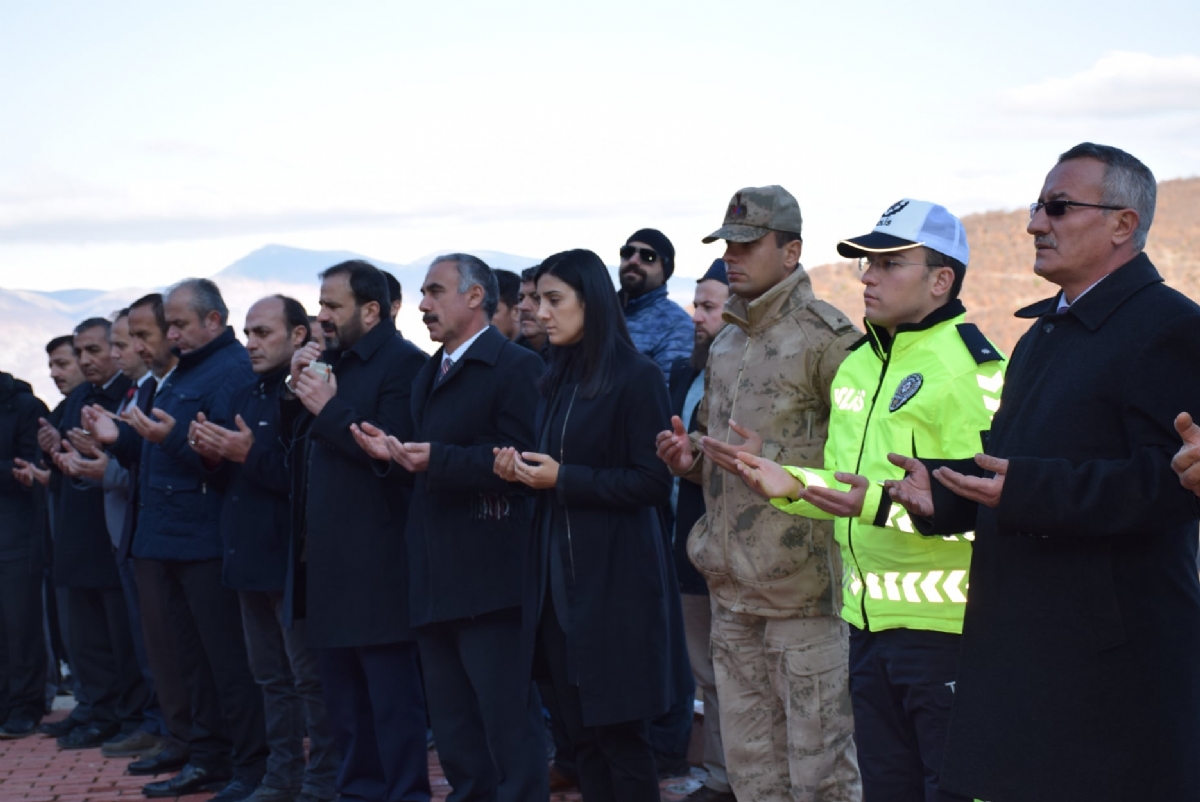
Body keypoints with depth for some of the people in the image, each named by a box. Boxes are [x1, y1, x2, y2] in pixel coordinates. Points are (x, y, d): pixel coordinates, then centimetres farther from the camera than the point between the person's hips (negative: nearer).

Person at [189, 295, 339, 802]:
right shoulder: (244, 397, 15)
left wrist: (251, 454, -24)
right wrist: (214, 455, -2)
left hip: (291, 556, -9)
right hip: (250, 555, 9)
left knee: (310, 675, -2)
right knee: (271, 677, 15)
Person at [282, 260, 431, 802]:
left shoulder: (403, 362, -11)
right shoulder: (328, 361, 15)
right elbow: (292, 442, 16)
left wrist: (329, 409, -18)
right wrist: (296, 392, 0)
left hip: (375, 567, -9)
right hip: (326, 563, 9)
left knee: (393, 696, -3)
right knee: (342, 696, 17)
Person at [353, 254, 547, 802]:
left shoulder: (515, 367, -9)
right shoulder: (429, 373, 19)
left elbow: (518, 459, -19)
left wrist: (435, 459, -25)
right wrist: (394, 451, -1)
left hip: (487, 572, -9)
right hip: (434, 574, 9)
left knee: (506, 714, -4)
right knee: (451, 717, 14)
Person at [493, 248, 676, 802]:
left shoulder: (637, 378, -9)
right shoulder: (557, 381, 14)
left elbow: (654, 484, -14)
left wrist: (563, 478, -16)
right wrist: (522, 471, -2)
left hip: (614, 576, -7)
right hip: (556, 572, 7)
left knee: (620, 735, -2)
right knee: (582, 734, 9)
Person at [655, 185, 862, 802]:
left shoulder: (826, 336, -8)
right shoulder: (726, 347, 18)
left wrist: (771, 461, -19)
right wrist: (692, 458, 7)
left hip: (802, 588, -8)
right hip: (732, 590, 8)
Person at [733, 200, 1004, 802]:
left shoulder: (973, 368, -14)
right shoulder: (857, 368, 14)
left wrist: (882, 506, -29)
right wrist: (792, 486, 3)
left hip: (946, 627, -8)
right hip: (870, 624, 8)